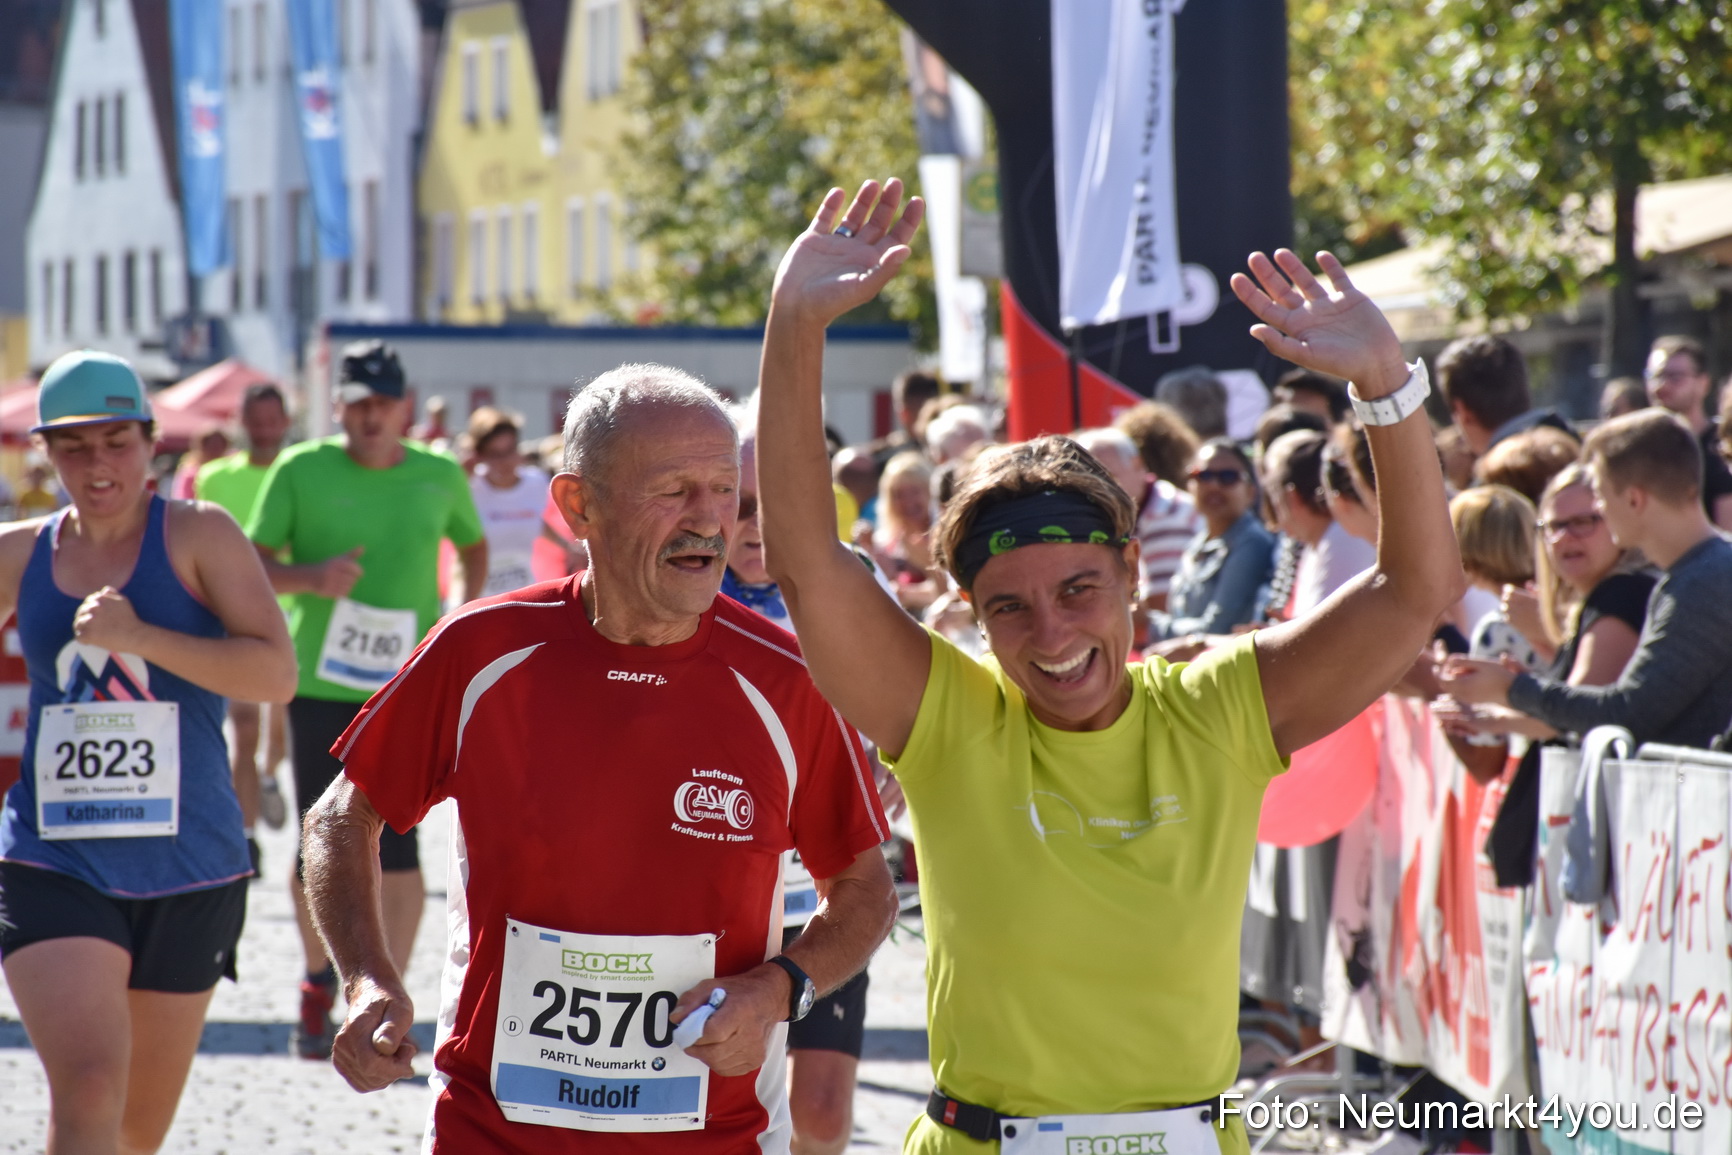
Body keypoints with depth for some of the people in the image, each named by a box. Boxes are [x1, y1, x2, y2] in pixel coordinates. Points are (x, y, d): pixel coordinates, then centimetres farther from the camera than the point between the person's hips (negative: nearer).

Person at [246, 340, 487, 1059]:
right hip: (319, 681, 0)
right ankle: (318, 981, 27)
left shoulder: (440, 478, 6)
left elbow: (473, 546, 25)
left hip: (408, 684, 0)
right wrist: (312, 577, -18)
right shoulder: (300, 472, 0)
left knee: (396, 843, -10)